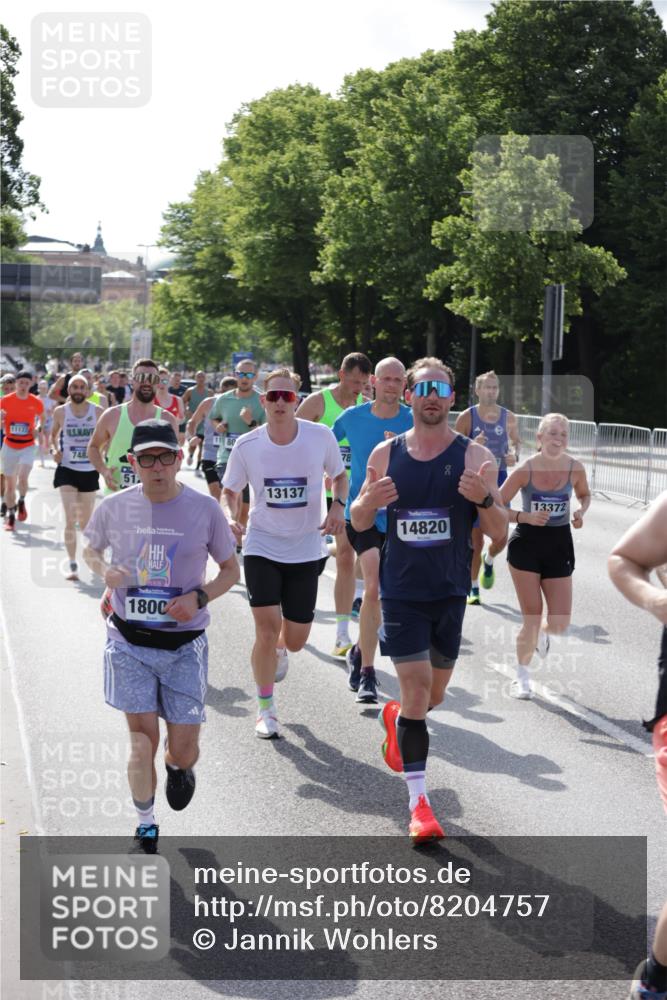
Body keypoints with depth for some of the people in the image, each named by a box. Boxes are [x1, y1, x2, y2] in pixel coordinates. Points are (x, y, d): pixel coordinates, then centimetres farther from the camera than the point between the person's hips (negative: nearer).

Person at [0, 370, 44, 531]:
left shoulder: (36, 402, -5)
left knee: (23, 478, -18)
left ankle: (21, 502, 14)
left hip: (27, 446, -1)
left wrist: (37, 428, -4)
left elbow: (41, 417, 15)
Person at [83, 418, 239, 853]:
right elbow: (91, 548, 16)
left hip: (184, 642, 0)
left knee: (184, 747, 2)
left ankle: (178, 767, 41)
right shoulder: (114, 508, -4)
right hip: (130, 641, 0)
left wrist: (199, 598, -15)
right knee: (143, 738, -4)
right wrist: (105, 569, -8)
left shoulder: (204, 509, -7)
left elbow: (231, 569, 4)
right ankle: (146, 829, 16)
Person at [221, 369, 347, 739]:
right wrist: (230, 516, -14)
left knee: (295, 640, 6)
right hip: (262, 547, -1)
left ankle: (280, 650, 47)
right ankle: (266, 709, 9)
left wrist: (338, 506, -11)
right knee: (267, 628, -11)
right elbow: (230, 490, 7)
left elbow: (340, 475, 8)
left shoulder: (321, 436, -9)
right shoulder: (247, 445, -8)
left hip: (307, 551, 1)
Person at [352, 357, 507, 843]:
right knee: (417, 689, -8)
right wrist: (369, 501, -15)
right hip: (401, 591, -1)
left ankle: (396, 718, 49)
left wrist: (483, 499, -27)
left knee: (434, 695, 14)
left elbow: (500, 532, -6)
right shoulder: (386, 454, 0)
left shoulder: (475, 456, -6)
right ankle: (419, 802, 0)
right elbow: (358, 523, 8)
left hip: (450, 593, 1)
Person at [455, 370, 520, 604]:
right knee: (476, 539, 0)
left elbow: (516, 441, 19)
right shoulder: (467, 417, -5)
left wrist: (514, 455, -3)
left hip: (499, 479, 2)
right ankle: (474, 588, 14)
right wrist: (471, 446, -23)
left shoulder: (508, 417, 3)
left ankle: (488, 560, 31)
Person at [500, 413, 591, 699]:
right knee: (532, 619, -5)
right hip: (526, 544, -2)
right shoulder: (525, 470, -16)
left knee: (559, 624, -1)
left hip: (559, 546, 2)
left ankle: (542, 633, 39)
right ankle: (522, 676, 19)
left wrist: (581, 511, -8)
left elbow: (584, 494, 14)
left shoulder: (575, 468, -8)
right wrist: (524, 516, -25)